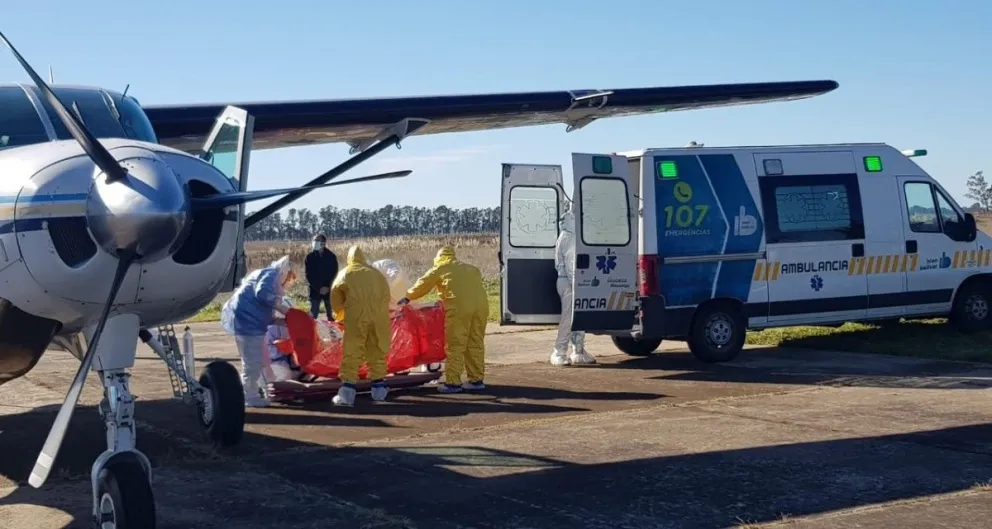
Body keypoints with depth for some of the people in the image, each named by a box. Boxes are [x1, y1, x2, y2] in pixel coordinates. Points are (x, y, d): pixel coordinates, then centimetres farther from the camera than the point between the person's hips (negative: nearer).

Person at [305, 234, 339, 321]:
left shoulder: (331, 256, 0)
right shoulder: (310, 257, 0)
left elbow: (334, 273, 1)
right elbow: (308, 275, -2)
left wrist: (327, 287, -12)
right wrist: (318, 288, -11)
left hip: (328, 289, 0)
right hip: (315, 290, 0)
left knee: (331, 314, 5)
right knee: (313, 314, -3)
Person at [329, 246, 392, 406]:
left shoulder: (345, 274, 16)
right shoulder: (377, 273, 23)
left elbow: (335, 296, 22)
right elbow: (387, 294, 24)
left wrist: (340, 314, 39)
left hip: (356, 316, -3)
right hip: (379, 315, 3)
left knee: (351, 353, -4)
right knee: (378, 352, 16)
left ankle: (346, 393, -13)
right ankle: (378, 389, 20)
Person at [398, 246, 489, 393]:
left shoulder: (439, 269, 16)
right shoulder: (471, 269, 30)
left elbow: (422, 285, 23)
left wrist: (408, 297, 39)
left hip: (459, 307, -5)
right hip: (481, 305, 5)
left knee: (455, 346, -1)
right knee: (476, 344, 13)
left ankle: (453, 382, -1)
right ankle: (477, 380, 16)